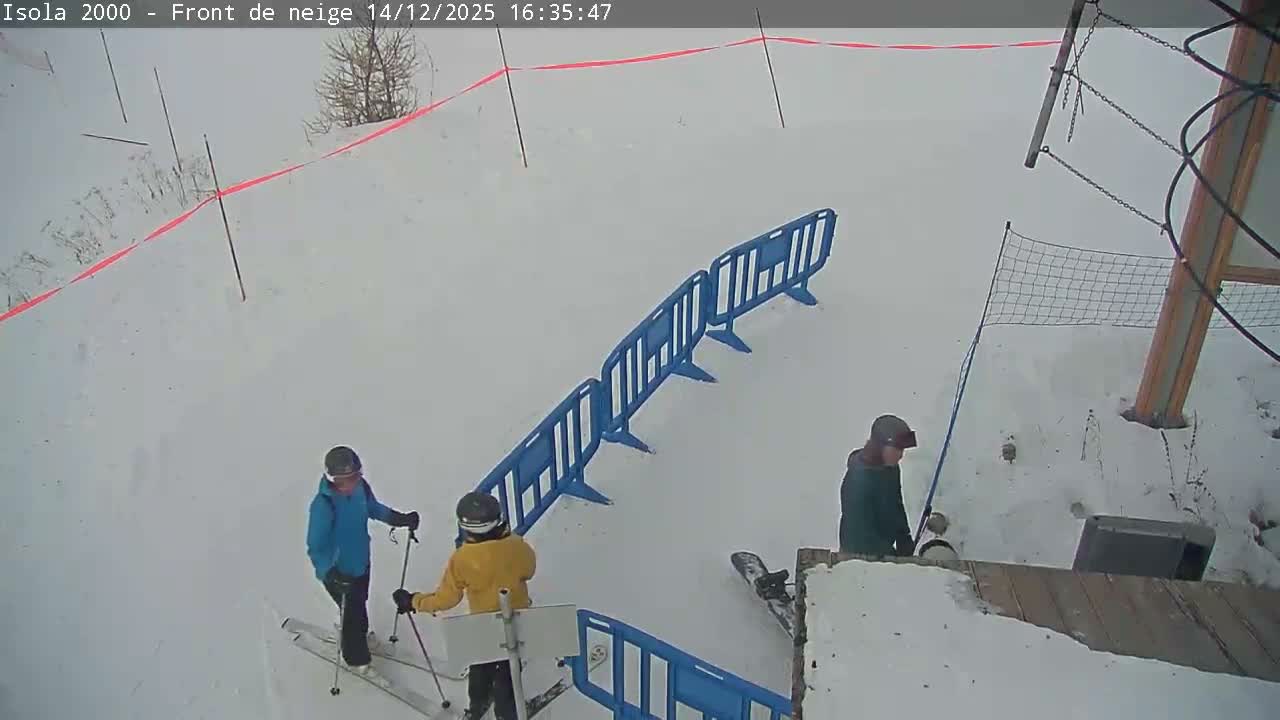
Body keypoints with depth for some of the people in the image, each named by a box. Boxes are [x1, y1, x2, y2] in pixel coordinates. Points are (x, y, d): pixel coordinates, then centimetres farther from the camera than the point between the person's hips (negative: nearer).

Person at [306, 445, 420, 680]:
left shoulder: (361, 487, -17)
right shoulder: (323, 505, -35)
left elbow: (373, 507, 6)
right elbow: (315, 547, -29)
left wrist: (399, 518, -4)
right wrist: (330, 573, -43)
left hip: (361, 561, 6)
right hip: (338, 570, -6)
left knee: (359, 602, 30)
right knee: (352, 612, 12)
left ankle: (355, 633, 60)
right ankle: (357, 659, 38)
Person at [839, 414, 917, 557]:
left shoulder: (891, 469, -1)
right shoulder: (858, 477, -26)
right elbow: (859, 530, -23)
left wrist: (905, 546, 9)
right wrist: (892, 556, -20)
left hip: (884, 550, 7)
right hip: (858, 554, -7)